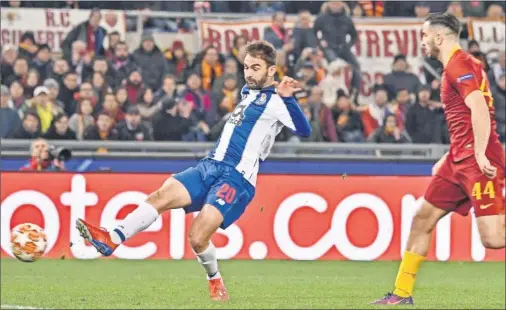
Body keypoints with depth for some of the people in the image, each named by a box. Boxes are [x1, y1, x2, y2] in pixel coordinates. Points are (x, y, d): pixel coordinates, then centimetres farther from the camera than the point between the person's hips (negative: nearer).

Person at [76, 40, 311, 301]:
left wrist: (288, 98, -35)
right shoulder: (249, 91, 20)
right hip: (210, 166, 8)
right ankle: (111, 240, -22)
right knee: (161, 196, -14)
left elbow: (304, 130, -25)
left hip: (236, 178, -8)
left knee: (198, 238, -19)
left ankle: (215, 280, 9)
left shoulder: (276, 101, -7)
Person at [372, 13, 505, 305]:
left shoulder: (460, 65, -12)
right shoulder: (452, 66, 18)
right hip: (460, 160, 10)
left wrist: (480, 155, -30)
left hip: (479, 161, -10)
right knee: (423, 218, 12)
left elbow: (479, 108, -25)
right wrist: (449, 158, 29)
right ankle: (402, 293, 20)